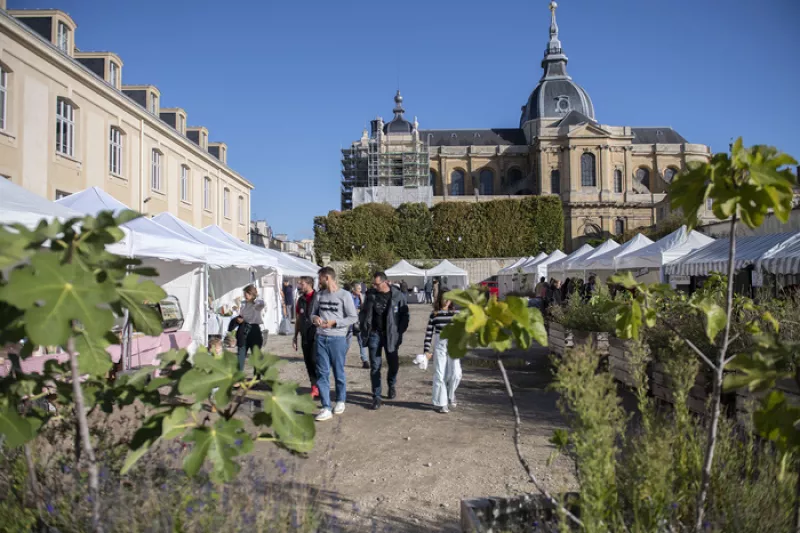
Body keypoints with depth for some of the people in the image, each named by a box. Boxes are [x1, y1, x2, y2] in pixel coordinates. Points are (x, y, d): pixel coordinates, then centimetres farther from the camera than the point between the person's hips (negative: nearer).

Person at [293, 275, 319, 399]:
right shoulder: (301, 300, 13)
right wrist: (295, 336, 19)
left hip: (316, 335, -7)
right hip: (305, 336, 7)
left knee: (315, 360, -10)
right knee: (308, 362, 9)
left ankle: (317, 387, 3)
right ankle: (315, 388, 18)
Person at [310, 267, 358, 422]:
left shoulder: (344, 295, -6)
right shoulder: (319, 295, 9)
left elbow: (353, 317, -7)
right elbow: (313, 313, 18)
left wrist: (334, 322, -14)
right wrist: (314, 318, -5)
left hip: (338, 338, -4)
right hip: (321, 338, 4)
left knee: (338, 372, 8)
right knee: (322, 373, 0)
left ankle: (340, 401, 29)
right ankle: (326, 408, 4)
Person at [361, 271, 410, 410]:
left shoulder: (397, 296, -9)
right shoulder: (371, 295, 0)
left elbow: (404, 315, -2)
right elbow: (365, 313, 9)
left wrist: (399, 332, -9)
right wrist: (364, 331, 0)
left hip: (391, 335, -1)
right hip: (374, 334, 1)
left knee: (393, 364, 12)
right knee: (375, 366, 0)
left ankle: (392, 386, 40)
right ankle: (376, 396, 7)